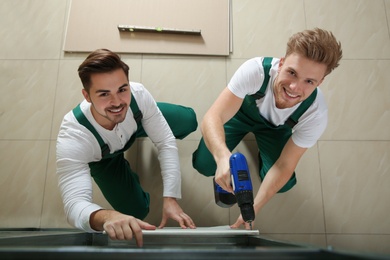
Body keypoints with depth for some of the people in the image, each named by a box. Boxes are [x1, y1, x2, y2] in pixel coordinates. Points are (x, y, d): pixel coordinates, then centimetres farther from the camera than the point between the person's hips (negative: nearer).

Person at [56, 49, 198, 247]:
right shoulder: (72, 139, -44)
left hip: (135, 123, 3)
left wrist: (170, 198, -36)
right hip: (102, 158, -2)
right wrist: (106, 216, -73)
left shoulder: (138, 94, -38)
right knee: (136, 210, -3)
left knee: (188, 120, -4)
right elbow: (75, 205, -49)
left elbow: (166, 143, -28)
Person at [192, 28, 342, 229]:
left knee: (284, 184, -11)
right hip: (241, 112, -1)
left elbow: (284, 165, -24)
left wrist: (254, 207, -33)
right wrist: (223, 156, -66)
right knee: (204, 165, -10)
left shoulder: (316, 114, -33)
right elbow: (212, 118, -45)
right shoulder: (256, 70, -41)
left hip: (274, 127, 1)